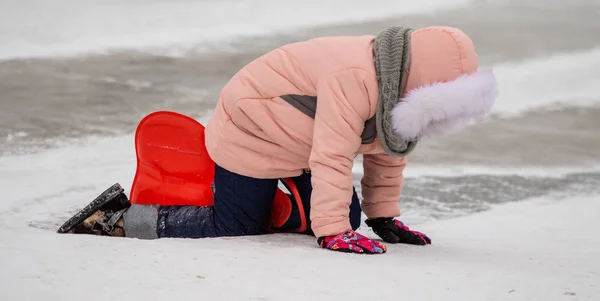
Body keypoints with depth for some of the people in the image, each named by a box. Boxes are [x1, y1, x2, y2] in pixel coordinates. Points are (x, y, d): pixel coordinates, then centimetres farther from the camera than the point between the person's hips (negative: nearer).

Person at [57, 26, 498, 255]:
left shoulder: (402, 91, -5)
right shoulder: (353, 77, -37)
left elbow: (387, 154, 8)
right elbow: (333, 158, -38)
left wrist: (384, 216, 6)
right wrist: (332, 231, -37)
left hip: (297, 146, 9)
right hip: (251, 133, -9)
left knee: (345, 219, 4)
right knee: (232, 229, -9)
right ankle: (123, 218, 0)